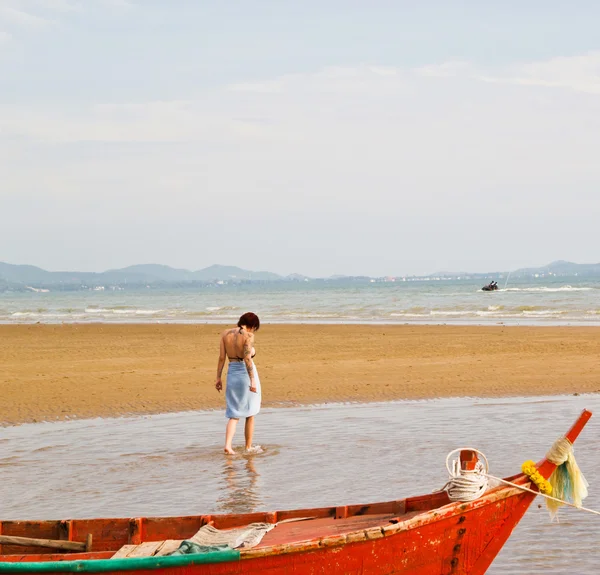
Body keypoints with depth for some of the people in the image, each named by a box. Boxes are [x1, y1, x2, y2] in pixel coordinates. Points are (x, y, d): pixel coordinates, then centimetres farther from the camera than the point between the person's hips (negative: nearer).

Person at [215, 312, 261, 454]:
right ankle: (248, 447, 20)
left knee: (234, 414, 10)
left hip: (232, 373, 4)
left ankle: (228, 445, -9)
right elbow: (247, 359, -20)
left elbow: (221, 358, 3)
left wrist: (218, 378, 8)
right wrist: (252, 381, -19)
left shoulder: (225, 334, 2)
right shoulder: (248, 336, -13)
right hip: (246, 373, -4)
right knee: (250, 414, 12)